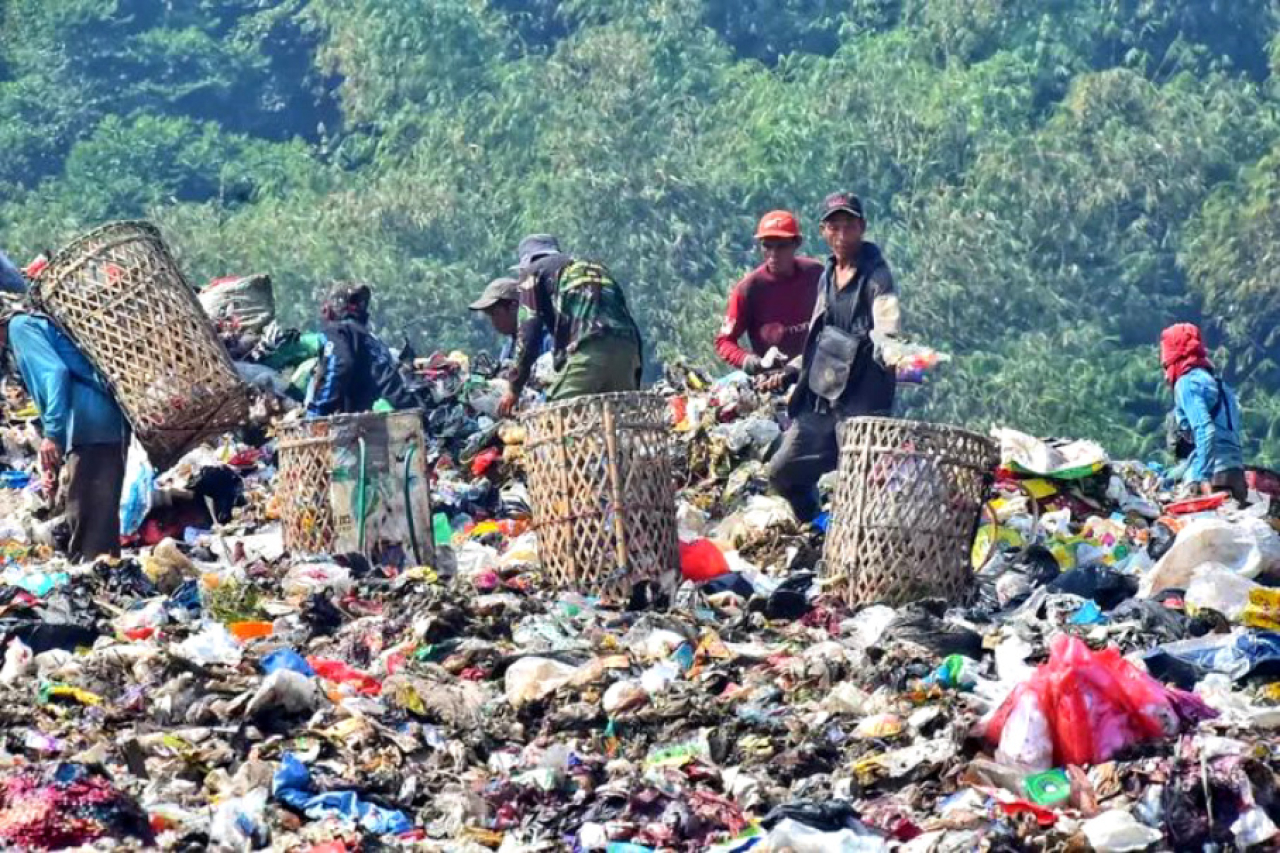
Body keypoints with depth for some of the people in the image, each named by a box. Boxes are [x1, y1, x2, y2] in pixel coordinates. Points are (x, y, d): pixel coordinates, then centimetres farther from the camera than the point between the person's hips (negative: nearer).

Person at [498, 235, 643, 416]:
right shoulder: (596, 267, 36)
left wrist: (515, 389, 11)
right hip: (628, 349, 6)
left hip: (586, 351, -6)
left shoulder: (533, 271, 19)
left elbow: (529, 333, 7)